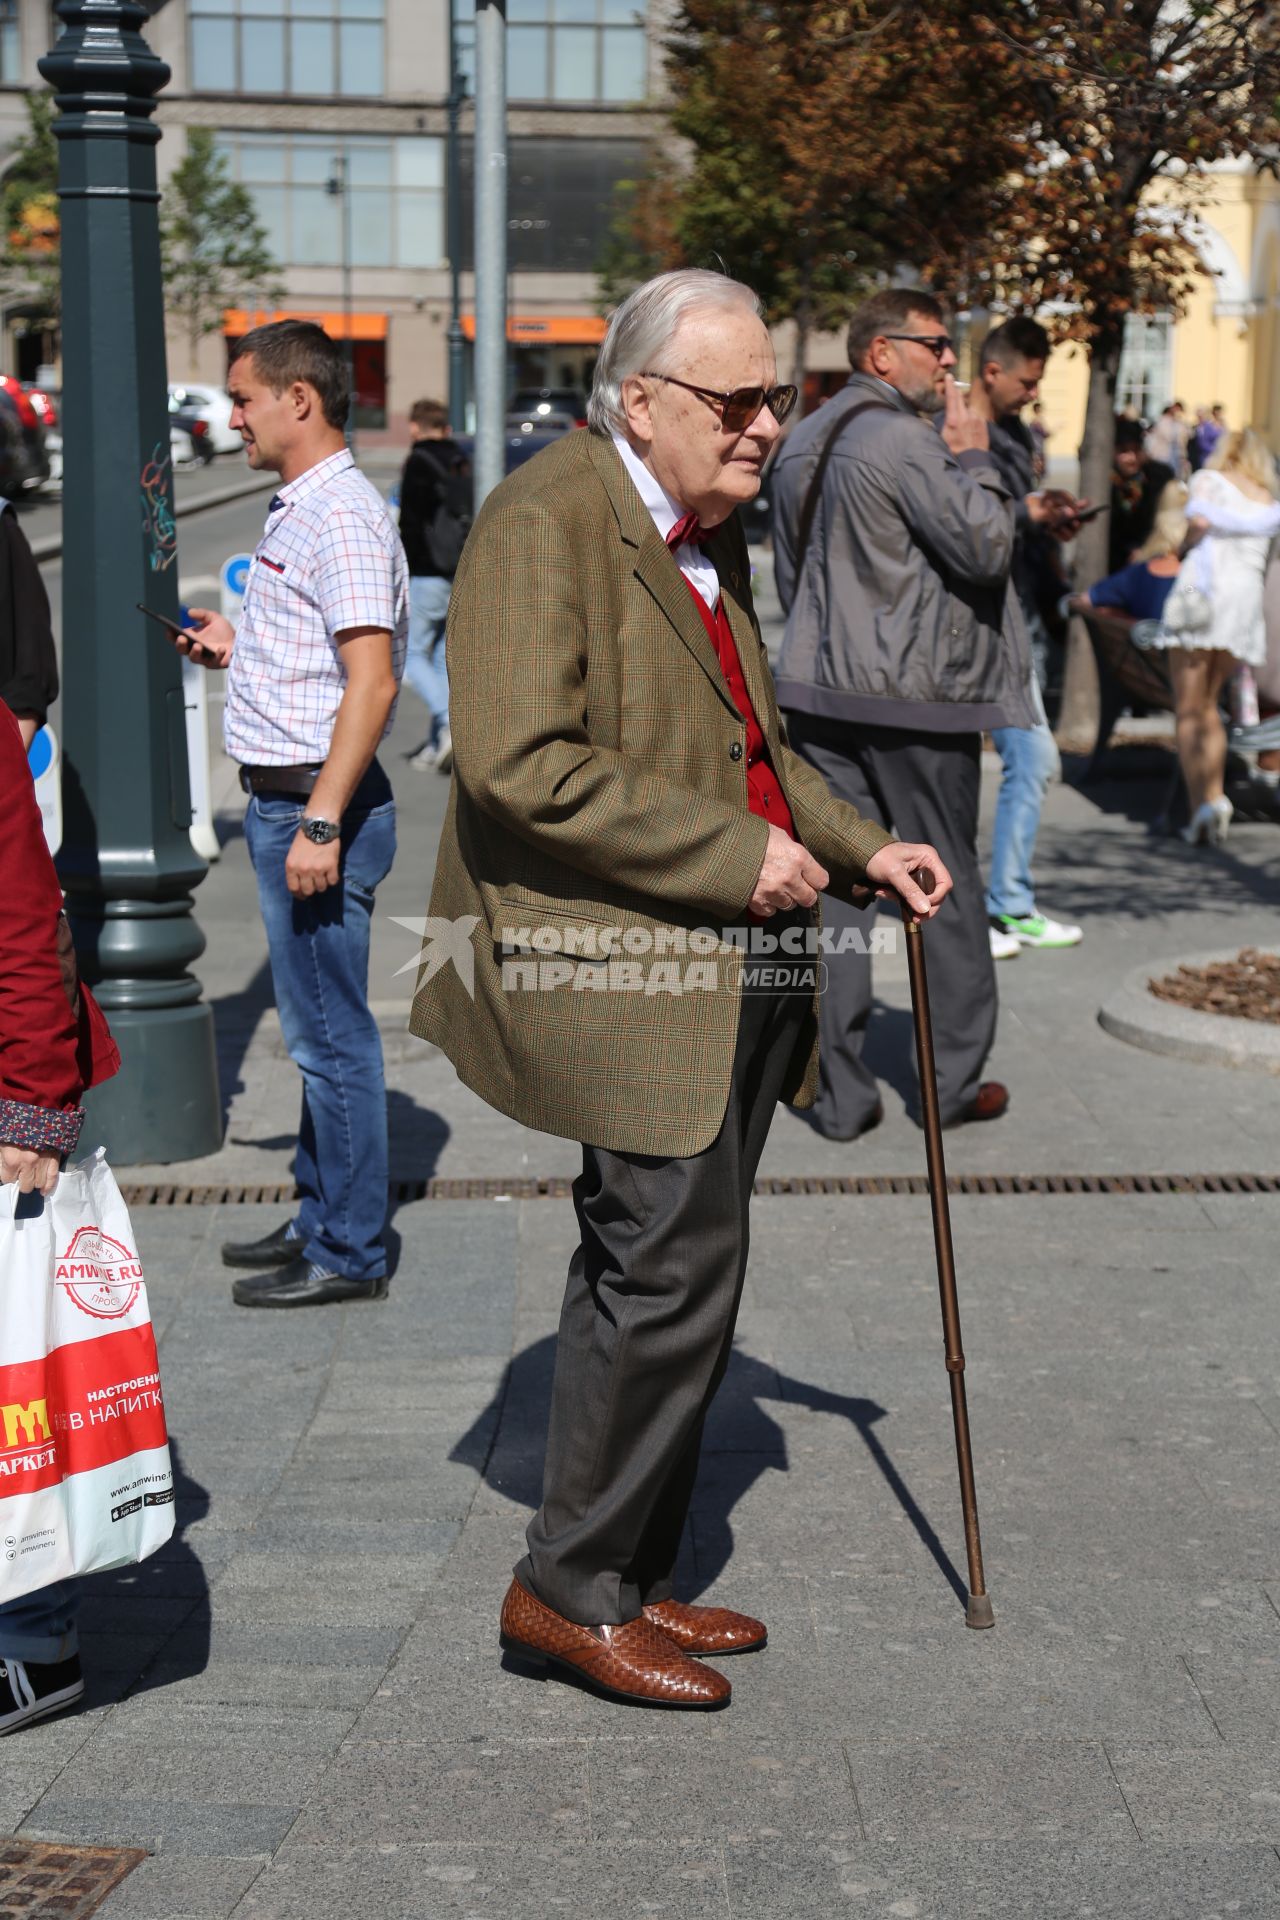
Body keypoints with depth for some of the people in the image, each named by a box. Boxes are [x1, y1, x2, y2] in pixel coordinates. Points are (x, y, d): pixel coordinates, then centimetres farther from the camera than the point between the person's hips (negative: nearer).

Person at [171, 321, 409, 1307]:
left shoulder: (342, 516, -16)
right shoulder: (303, 510, 16)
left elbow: (373, 681, -24)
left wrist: (320, 823, -26)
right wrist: (238, 645, 15)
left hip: (317, 803, -11)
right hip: (289, 801, 11)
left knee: (331, 1034, -3)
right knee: (320, 1030, 17)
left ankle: (349, 1253, 5)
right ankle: (322, 1217, 28)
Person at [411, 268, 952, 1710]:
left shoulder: (705, 528, 17)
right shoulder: (544, 522, -14)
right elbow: (521, 765, -25)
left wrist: (860, 847, 17)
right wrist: (739, 853, -21)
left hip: (736, 966, 10)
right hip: (620, 964, -10)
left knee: (650, 1275, 14)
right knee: (675, 1270, -8)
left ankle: (626, 1577, 25)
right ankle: (570, 1589, 7)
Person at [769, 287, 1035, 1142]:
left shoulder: (804, 441, 14)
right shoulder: (904, 440, -15)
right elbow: (986, 549, -16)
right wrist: (973, 456, -5)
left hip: (821, 690, 7)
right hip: (913, 694, -7)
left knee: (833, 881, 5)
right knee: (946, 885, 7)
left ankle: (839, 1092, 6)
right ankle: (956, 1079, 15)